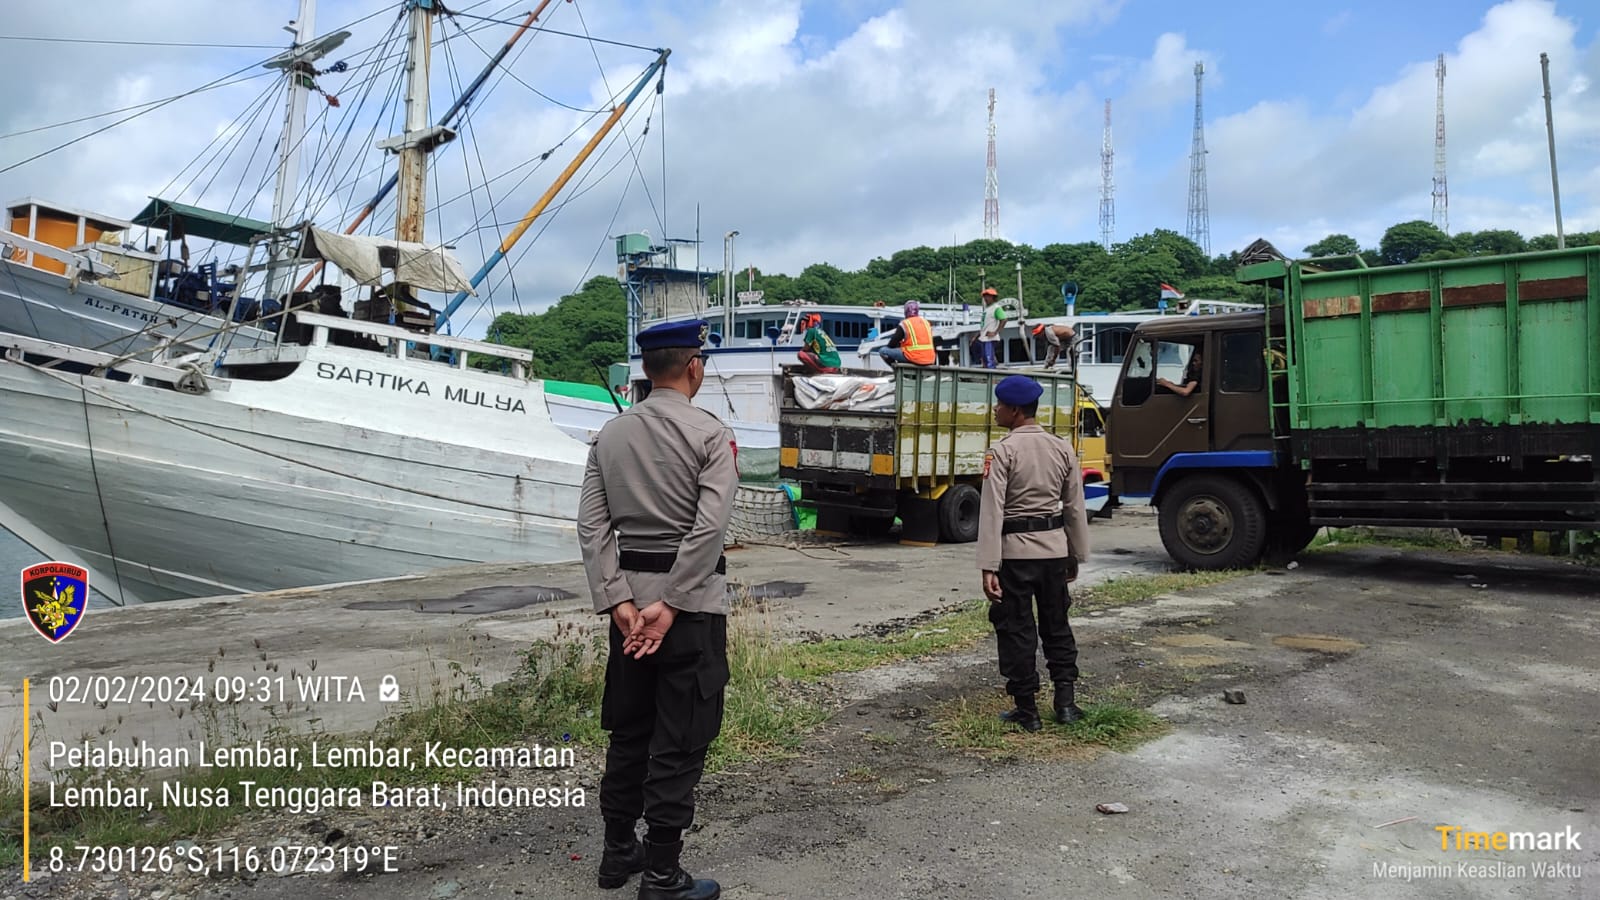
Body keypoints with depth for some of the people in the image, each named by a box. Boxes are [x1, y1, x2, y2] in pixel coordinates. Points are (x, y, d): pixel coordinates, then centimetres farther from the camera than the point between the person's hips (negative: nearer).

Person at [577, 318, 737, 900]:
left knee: (628, 730, 18)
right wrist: (670, 605, -17)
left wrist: (619, 602, -6)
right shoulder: (709, 434, -9)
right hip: (692, 598, -5)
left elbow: (592, 525, -1)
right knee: (679, 741, 3)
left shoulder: (610, 433, 6)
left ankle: (618, 852, 30)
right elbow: (709, 529, -19)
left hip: (628, 595, 6)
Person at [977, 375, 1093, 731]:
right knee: (1057, 624, 18)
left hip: (1015, 550, -5)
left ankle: (1027, 711, 10)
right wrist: (1076, 555, 17)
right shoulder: (1062, 448, 4)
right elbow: (1075, 507, 8)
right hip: (1055, 548, 5)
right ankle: (1066, 701, 19)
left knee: (1016, 629, 4)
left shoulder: (1002, 451, -12)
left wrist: (988, 566, -16)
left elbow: (992, 511, -16)